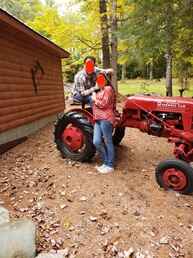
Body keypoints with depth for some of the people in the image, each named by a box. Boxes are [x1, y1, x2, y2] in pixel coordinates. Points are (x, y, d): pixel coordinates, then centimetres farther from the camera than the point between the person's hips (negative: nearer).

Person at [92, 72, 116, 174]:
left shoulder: (108, 89, -2)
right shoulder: (100, 91, 26)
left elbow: (104, 104, -11)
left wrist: (95, 99, -1)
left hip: (106, 119, -8)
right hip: (98, 120, 9)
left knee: (107, 142, -2)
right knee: (97, 142, 0)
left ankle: (110, 166, 9)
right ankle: (106, 162, 16)